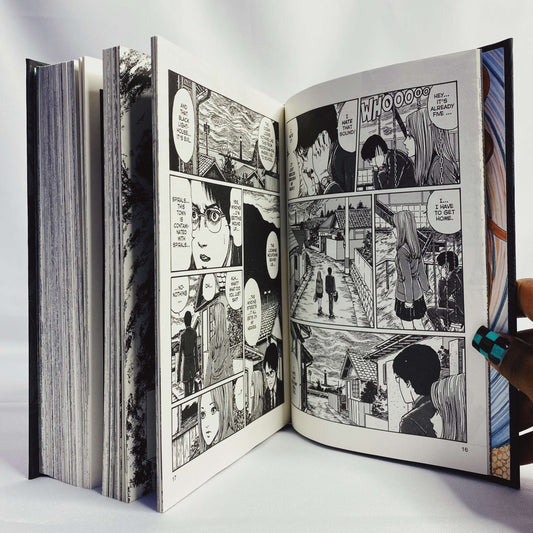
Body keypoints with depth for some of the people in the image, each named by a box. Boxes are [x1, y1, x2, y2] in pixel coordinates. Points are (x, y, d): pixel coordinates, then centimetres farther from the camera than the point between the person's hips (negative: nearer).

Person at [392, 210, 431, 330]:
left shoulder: (402, 251, -26)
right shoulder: (415, 247, -1)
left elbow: (407, 278, -21)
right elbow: (421, 269, 9)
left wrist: (408, 300, -14)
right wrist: (426, 287, 22)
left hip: (405, 295, -8)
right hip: (417, 293, 8)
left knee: (407, 326, 10)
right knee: (418, 323, 21)